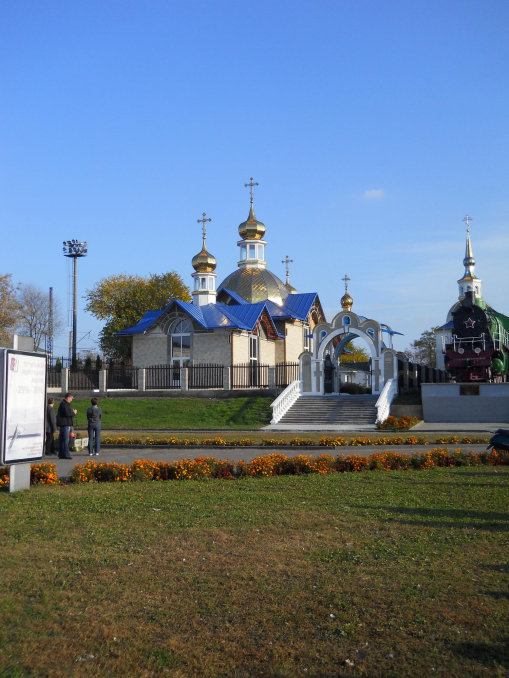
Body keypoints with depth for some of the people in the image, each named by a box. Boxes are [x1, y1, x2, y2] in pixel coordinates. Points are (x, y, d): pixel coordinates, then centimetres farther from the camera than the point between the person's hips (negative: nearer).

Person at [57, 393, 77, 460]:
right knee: (66, 440, -10)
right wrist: (74, 413, -9)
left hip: (64, 424, 11)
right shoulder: (64, 404, -13)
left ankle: (61, 455, 16)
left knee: (62, 440, 12)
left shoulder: (65, 404, 20)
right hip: (64, 424, -11)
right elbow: (67, 413, -22)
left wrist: (73, 412, 10)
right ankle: (66, 455, -11)